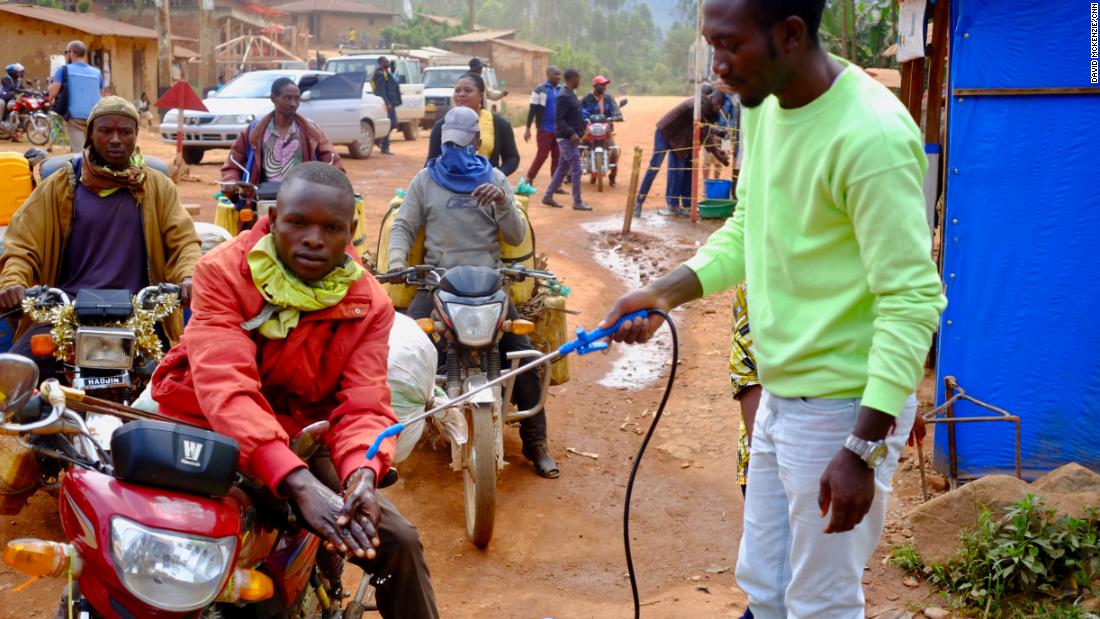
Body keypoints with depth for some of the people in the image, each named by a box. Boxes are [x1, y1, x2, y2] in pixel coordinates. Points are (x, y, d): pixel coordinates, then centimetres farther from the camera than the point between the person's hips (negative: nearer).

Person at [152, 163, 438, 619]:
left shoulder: (369, 303, -4)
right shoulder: (222, 272, -15)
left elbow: (364, 405, -14)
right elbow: (225, 387, -29)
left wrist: (362, 474, -39)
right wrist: (298, 483, -42)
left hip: (300, 442, 3)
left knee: (397, 541, -10)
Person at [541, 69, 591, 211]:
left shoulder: (571, 94, 14)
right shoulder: (564, 96, -17)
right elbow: (558, 119, -22)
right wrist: (571, 133, -28)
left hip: (571, 137, 10)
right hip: (567, 138, -10)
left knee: (563, 168, 13)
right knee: (576, 169, -6)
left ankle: (548, 197, 19)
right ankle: (577, 202, -1)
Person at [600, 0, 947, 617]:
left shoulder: (871, 135, -24)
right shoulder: (765, 107, 3)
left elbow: (914, 301, -23)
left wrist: (864, 450, -24)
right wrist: (666, 292, 0)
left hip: (844, 406, -8)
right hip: (780, 397, 8)